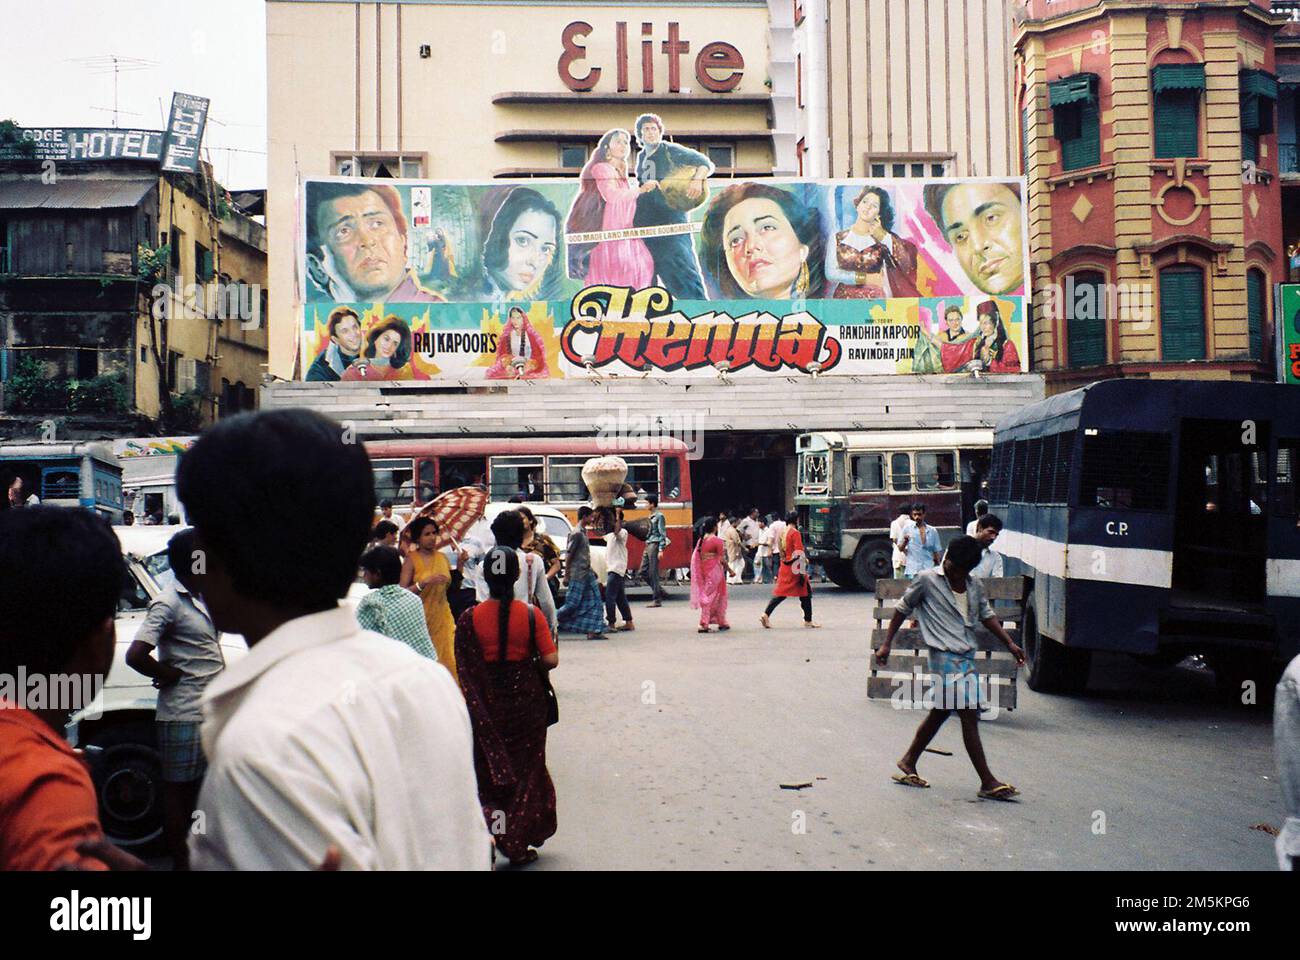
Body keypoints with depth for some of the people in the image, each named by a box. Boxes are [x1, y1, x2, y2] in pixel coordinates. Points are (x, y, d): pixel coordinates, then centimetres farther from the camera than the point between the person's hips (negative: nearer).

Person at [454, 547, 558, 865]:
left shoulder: (469, 619, -10)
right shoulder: (531, 615, -12)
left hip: (486, 705, 0)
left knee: (489, 769, 14)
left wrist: (473, 703, 6)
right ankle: (518, 845, 19)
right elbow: (551, 659, -14)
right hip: (526, 704, 0)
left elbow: (465, 670, -8)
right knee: (526, 768, 15)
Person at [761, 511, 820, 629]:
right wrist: (802, 572, -17)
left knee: (781, 593, 10)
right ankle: (808, 621, 10)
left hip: (784, 567, 8)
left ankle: (765, 615, -2)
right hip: (795, 569, -8)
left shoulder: (783, 532, 10)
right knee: (805, 594, 5)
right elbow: (799, 553, -18)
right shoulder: (795, 533, -14)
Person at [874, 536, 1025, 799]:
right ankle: (988, 782, -7)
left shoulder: (975, 586, 12)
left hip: (966, 656, 7)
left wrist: (1010, 643, 12)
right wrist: (886, 644, 3)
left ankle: (908, 763, 29)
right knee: (969, 715, -10)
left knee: (940, 712, 14)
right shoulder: (927, 580, -4)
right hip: (945, 656, -7)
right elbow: (902, 609, 4)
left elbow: (986, 616, 21)